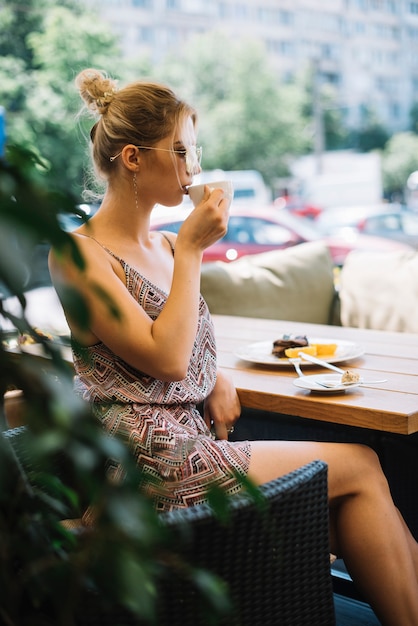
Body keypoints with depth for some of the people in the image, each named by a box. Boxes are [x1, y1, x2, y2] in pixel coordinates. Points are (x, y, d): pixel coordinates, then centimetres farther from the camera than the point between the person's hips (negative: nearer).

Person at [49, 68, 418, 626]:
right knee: (358, 466, -6)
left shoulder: (163, 244, 13)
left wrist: (216, 378, 3)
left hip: (195, 436, 7)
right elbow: (166, 358, -20)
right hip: (149, 456, -7)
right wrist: (192, 249, -14)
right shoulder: (78, 254, -12)